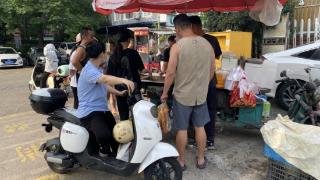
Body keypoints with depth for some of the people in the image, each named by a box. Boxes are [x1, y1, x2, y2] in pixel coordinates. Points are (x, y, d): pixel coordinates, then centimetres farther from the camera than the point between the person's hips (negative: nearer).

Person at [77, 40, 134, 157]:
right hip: (89, 111, -10)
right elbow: (105, 79, -41)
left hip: (102, 109, 10)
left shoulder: (97, 69, 14)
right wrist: (123, 80, -56)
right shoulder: (89, 70, -20)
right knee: (104, 135, -32)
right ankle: (103, 151, -1)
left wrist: (119, 93, 32)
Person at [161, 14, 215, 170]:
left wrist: (165, 93, -3)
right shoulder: (207, 44, 0)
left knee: (182, 129, 9)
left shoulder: (177, 46, -15)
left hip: (182, 95, -4)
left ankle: (181, 161, 24)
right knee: (200, 127, 16)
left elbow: (171, 73, -16)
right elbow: (211, 71, 7)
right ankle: (201, 159, 29)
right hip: (201, 94, 4)